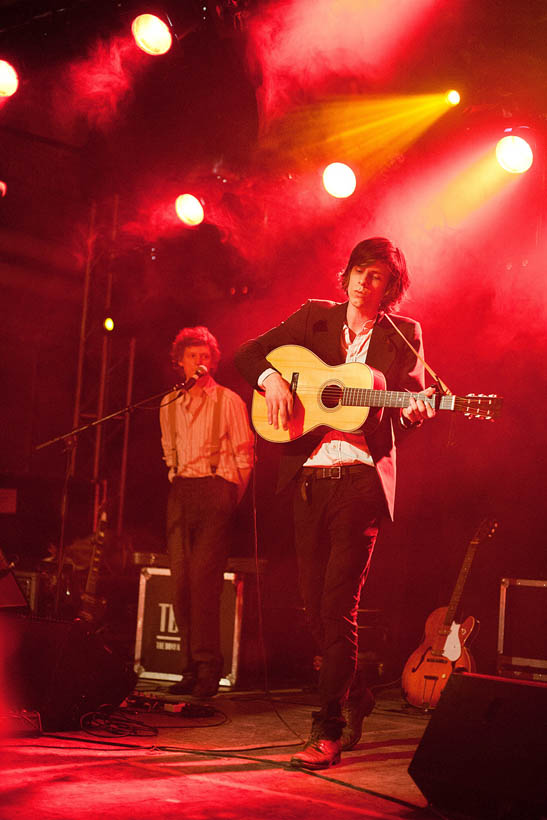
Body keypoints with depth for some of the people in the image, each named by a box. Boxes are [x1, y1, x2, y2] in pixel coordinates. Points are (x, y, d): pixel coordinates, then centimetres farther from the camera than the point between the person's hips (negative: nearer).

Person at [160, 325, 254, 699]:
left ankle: (208, 671, -9)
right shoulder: (169, 403, 15)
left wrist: (230, 501, -1)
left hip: (215, 489, -5)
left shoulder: (229, 401, 0)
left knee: (203, 580, -13)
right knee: (181, 580, 1)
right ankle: (191, 668, 7)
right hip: (180, 492, 5)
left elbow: (244, 457, 1)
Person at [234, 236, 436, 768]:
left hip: (361, 478, -3)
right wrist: (271, 379, -8)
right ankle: (355, 699, 31)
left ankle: (328, 731, -3)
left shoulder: (403, 335, 7)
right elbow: (248, 355, 12)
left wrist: (413, 410, -19)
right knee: (314, 604, 9)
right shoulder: (314, 316, 12)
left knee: (338, 605, -9)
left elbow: (410, 406, 4)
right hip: (309, 477, 3)